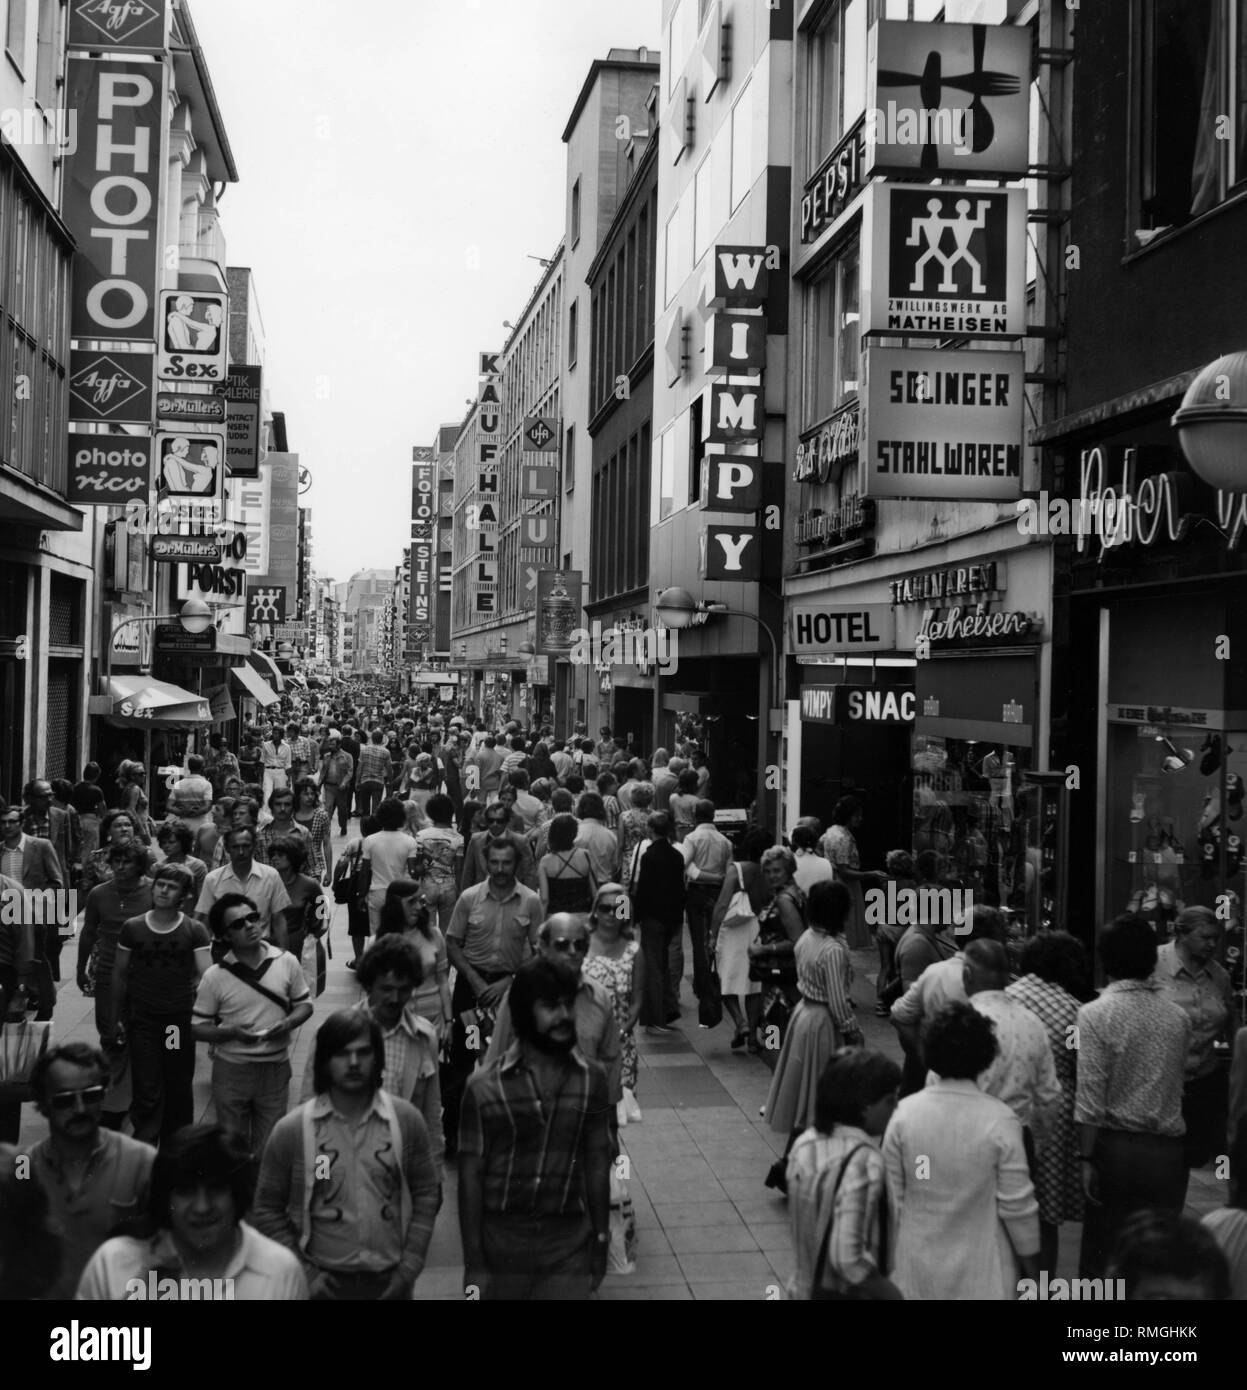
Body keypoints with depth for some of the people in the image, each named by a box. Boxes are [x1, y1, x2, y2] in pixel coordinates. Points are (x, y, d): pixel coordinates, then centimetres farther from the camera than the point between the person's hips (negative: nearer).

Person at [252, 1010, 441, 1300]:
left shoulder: (407, 1119, -5)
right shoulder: (291, 1130, -9)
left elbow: (426, 1194, 2)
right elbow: (268, 1209, -2)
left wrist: (410, 1267, -3)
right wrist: (303, 1273, -7)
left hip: (390, 1281, 1)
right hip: (324, 1282, -1)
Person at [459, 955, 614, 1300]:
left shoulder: (591, 1079, 0)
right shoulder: (485, 1086, -8)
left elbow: (597, 1165, 6)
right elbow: (470, 1175, -5)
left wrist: (601, 1242, 8)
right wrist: (473, 1263, -6)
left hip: (570, 1245, 1)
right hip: (501, 1240, -1)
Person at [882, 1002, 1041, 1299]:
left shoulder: (904, 1114, -10)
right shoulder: (999, 1120, -16)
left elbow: (893, 1198, -2)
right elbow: (1017, 1206, -11)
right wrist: (1032, 1269, 3)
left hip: (919, 1269, 2)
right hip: (982, 1274, -2)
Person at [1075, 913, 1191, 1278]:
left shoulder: (1094, 1015, -10)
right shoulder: (1178, 1017, 2)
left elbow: (1090, 1097, -12)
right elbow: (1178, 1081, 7)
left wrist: (1086, 1158, -8)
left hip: (1116, 1147, -3)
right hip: (1169, 1152, 3)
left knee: (1101, 1255, 8)